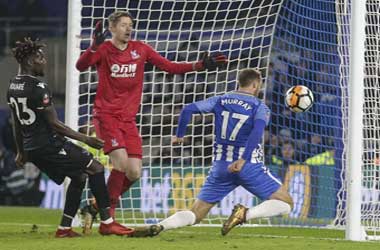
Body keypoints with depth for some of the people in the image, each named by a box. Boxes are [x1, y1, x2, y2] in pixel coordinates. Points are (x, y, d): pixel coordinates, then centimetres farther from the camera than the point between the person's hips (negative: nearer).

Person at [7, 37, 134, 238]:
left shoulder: (13, 87, 9)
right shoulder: (38, 88, -19)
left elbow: (17, 123, 19)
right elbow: (54, 124, -18)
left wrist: (21, 151, 29)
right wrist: (85, 139, -12)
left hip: (32, 147, 9)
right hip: (49, 144, -9)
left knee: (79, 176, 19)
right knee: (95, 168, -3)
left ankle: (64, 228, 15)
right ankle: (107, 223, -6)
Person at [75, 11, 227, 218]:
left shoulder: (140, 49, 8)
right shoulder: (103, 50, -4)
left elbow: (170, 67, 8)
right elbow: (81, 66, -21)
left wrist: (200, 66, -3)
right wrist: (94, 47, -40)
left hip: (128, 119, 5)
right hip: (106, 114, -5)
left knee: (134, 173, -3)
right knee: (121, 161, -23)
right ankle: (109, 210, -8)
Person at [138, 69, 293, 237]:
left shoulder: (220, 101, 9)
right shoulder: (259, 107, -1)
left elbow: (188, 110, 0)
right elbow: (257, 131, -22)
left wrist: (179, 135, 15)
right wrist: (243, 160, -29)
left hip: (221, 166, 4)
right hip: (248, 166, -4)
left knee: (195, 215, 9)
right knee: (286, 203, 2)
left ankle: (158, 227, -20)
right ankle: (245, 214, -21)